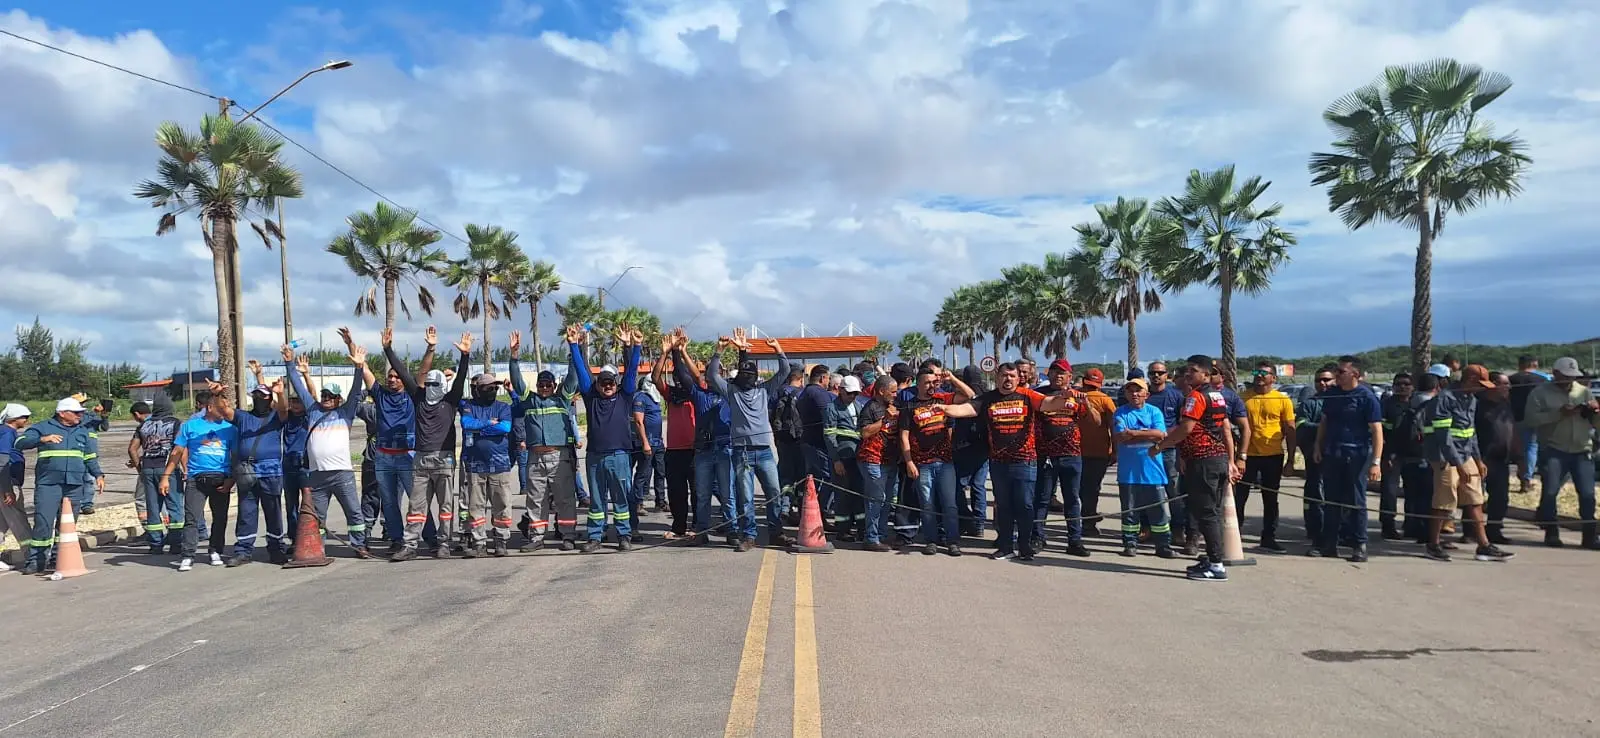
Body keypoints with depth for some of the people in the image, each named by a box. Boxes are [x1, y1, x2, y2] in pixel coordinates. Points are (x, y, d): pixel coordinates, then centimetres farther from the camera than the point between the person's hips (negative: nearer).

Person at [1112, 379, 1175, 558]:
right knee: (1129, 510, 7)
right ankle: (1130, 543, 18)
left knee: (1159, 510, 4)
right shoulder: (1120, 413, 3)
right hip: (1128, 471, -1)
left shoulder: (1154, 411, 6)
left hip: (1152, 470, 1)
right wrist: (1147, 434, -8)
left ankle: (1163, 545, 12)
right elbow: (1120, 436, -11)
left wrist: (1133, 433, -11)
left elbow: (1160, 434, -8)